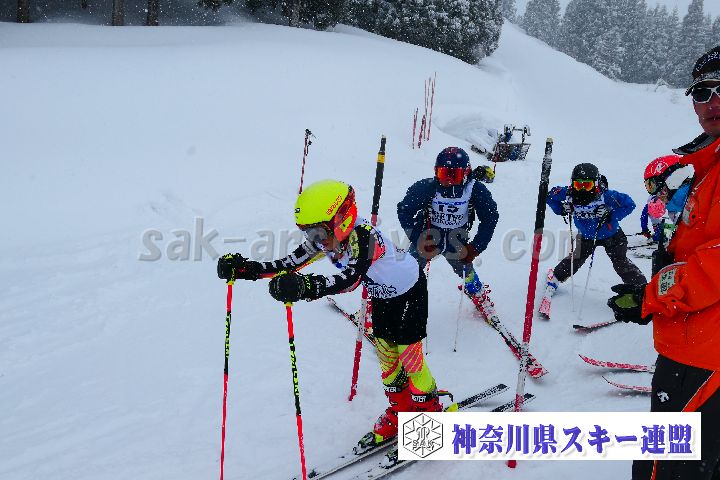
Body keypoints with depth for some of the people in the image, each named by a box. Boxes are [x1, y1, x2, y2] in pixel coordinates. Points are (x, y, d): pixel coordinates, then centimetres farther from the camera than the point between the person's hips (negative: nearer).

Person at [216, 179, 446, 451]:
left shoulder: (361, 236, -39)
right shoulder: (325, 238, -15)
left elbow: (350, 279, -55)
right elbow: (289, 265, -17)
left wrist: (304, 287, -70)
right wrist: (245, 269, -29)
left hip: (409, 291, -8)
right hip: (382, 296, 8)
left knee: (409, 356, 1)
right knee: (386, 357, 14)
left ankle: (430, 413, 22)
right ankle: (400, 411, 32)